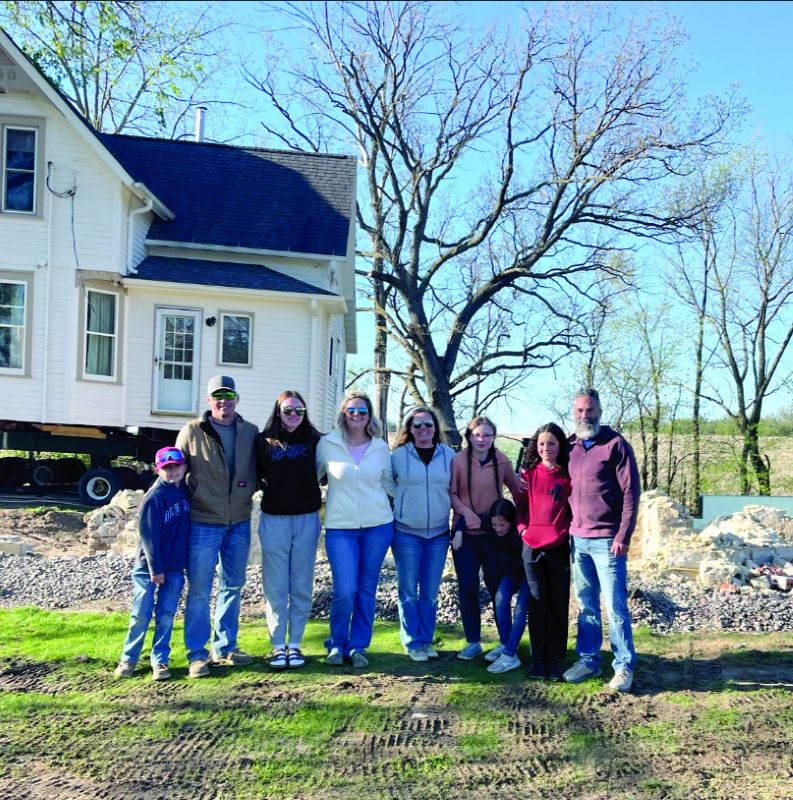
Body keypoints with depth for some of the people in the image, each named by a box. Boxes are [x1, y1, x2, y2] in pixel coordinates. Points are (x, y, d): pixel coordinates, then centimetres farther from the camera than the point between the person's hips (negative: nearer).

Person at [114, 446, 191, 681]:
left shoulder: (186, 491, 4)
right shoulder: (154, 497, -15)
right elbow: (148, 535, -15)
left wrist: (188, 560, 13)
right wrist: (155, 569, -14)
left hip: (175, 567, 5)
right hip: (148, 567, -5)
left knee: (166, 615, 6)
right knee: (141, 615, 2)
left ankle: (160, 660, 15)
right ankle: (128, 659, 17)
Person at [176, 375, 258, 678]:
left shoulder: (251, 433, 4)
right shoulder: (192, 432, -5)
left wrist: (250, 489, 2)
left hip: (239, 523, 4)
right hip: (202, 523, -4)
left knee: (233, 587, 13)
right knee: (199, 591, 0)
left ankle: (225, 647, 27)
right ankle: (197, 653, 11)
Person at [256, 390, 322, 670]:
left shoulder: (314, 441, 3)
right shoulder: (264, 441, 1)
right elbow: (254, 475, 6)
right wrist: (267, 489, -6)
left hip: (306, 520, 1)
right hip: (274, 520, -1)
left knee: (301, 587, 6)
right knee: (275, 587, 3)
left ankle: (295, 645, 17)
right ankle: (278, 646, 13)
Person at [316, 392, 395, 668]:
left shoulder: (380, 447, 6)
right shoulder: (328, 444, 0)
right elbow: (313, 476, 9)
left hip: (378, 526, 2)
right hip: (340, 528, -2)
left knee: (367, 589, 7)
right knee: (345, 591, -9)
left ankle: (358, 646, 22)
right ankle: (337, 644, 14)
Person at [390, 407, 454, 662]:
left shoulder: (449, 455, 2)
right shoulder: (398, 455, -2)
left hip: (438, 533, 2)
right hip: (406, 533, -2)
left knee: (431, 592, 9)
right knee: (409, 591, 3)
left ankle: (426, 641, 20)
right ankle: (412, 643, 13)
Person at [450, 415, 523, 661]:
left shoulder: (502, 462, -2)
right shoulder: (458, 460, -6)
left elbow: (517, 490, 8)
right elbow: (451, 493, -3)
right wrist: (466, 512, -16)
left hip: (494, 533, 0)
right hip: (465, 533, 0)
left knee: (497, 586, 4)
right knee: (467, 587, 5)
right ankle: (473, 642, 18)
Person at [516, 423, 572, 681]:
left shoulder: (568, 476, 1)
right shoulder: (528, 474, 6)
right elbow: (520, 506, 12)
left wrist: (569, 532, -7)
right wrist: (523, 527, -2)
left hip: (559, 546, -1)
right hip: (531, 546, 1)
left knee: (558, 604, 5)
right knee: (537, 603, 6)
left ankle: (555, 659, 14)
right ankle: (538, 658, 15)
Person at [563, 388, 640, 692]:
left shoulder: (615, 445, -6)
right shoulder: (570, 447, 11)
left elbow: (630, 493, -9)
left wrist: (623, 536, -14)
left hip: (606, 540, -5)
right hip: (578, 539, 5)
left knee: (615, 607, -1)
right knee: (586, 605, 12)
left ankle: (624, 667, 9)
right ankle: (588, 659, 22)